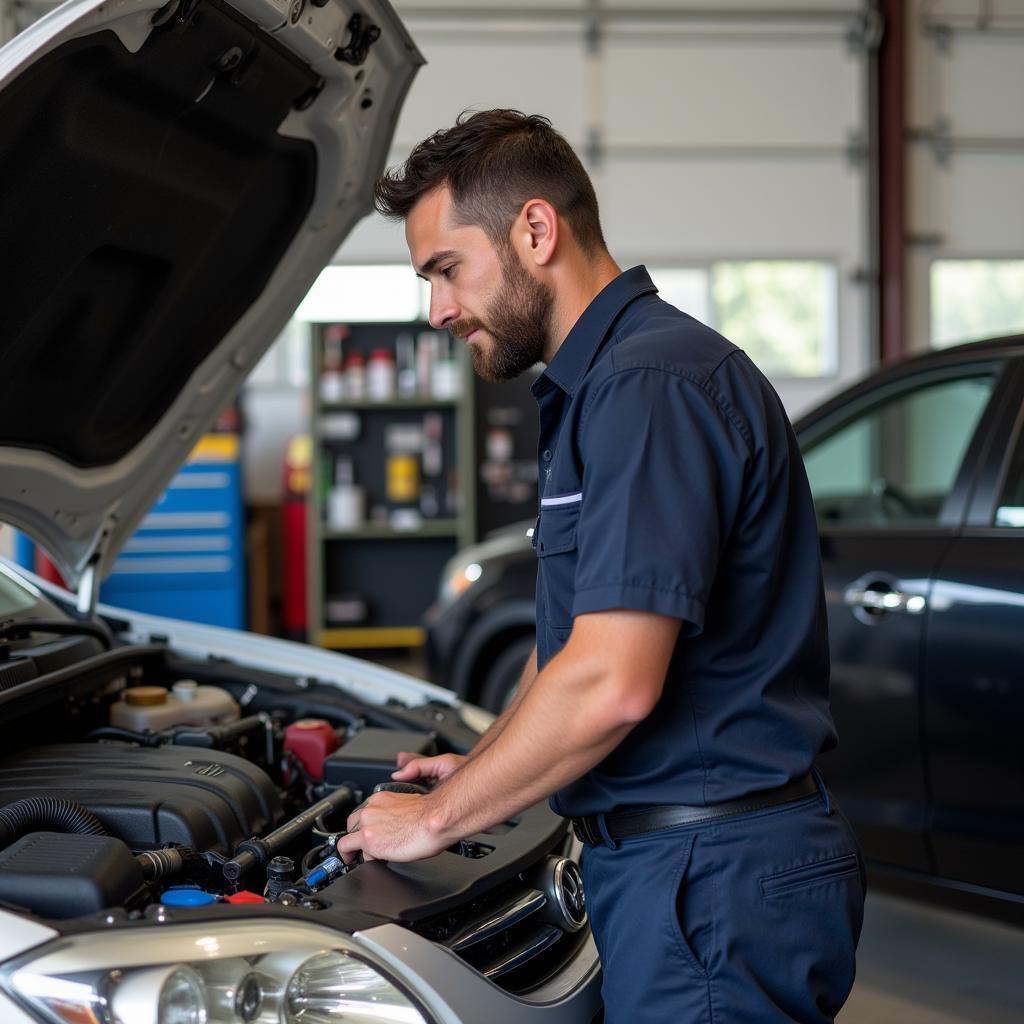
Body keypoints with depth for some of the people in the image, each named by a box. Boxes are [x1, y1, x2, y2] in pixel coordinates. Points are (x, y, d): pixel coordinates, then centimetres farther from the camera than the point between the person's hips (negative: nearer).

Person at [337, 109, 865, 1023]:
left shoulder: (654, 385, -18)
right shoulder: (595, 389, 17)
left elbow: (611, 685, -25)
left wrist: (437, 819, -13)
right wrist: (481, 768, 19)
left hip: (714, 881, -10)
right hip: (667, 858, 10)